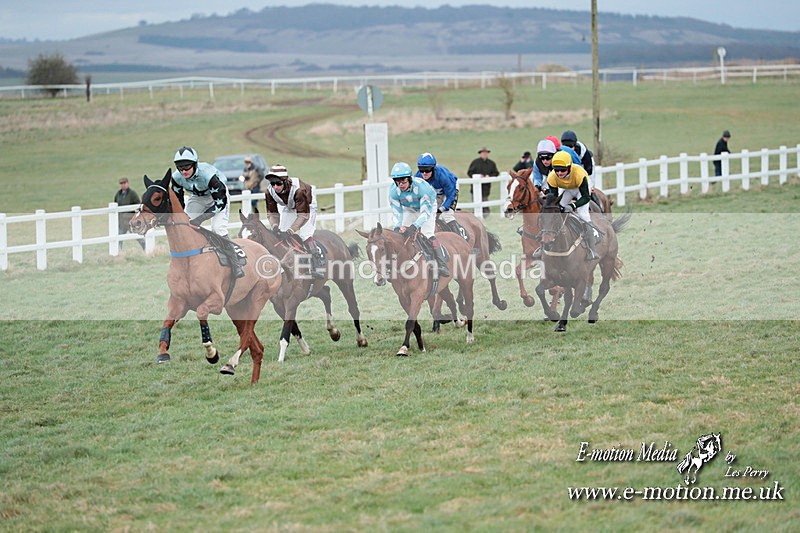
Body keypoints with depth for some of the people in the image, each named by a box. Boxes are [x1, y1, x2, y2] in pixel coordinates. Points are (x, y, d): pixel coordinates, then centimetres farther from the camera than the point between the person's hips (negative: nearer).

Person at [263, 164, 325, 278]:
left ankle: (318, 263, -13)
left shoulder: (298, 189, -42)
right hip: (288, 208, 6)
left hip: (306, 206, -6)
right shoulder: (270, 191, -26)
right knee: (281, 234, 1)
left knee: (305, 235, -21)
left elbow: (303, 215, -40)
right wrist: (275, 227, -37)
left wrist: (289, 231, -47)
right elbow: (272, 213, -17)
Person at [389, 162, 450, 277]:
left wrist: (414, 226, -53)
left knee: (427, 233, -23)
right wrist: (397, 228, -41)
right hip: (408, 210, 5)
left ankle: (443, 266, -26)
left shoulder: (421, 186, -40)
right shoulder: (393, 190, -28)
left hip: (427, 206, -4)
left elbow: (425, 212, -39)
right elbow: (396, 212, -22)